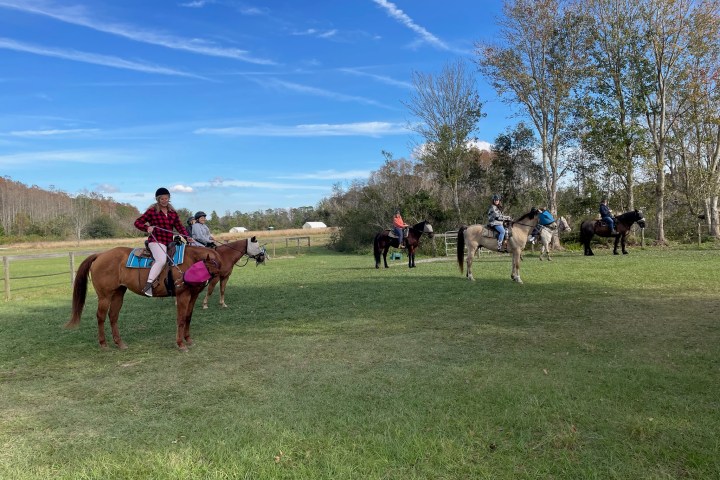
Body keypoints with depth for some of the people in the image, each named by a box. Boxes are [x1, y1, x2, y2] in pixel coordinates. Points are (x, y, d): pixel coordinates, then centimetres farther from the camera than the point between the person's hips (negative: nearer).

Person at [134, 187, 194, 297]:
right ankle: (148, 284, -29)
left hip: (169, 242, 7)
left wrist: (187, 237, -6)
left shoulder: (173, 213, 15)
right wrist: (147, 228, -17)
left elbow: (179, 226, 10)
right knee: (161, 260, -29)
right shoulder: (152, 211, 1)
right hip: (156, 241, -7)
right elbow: (137, 222, 3)